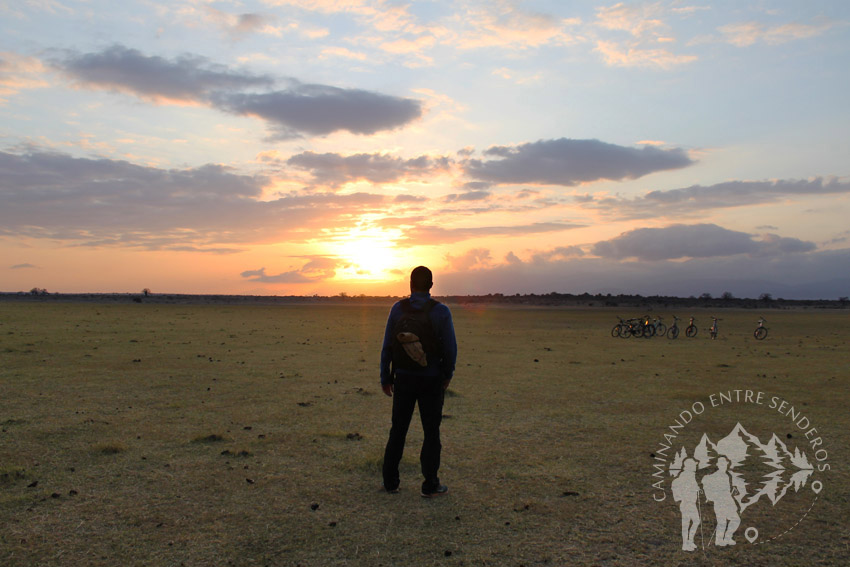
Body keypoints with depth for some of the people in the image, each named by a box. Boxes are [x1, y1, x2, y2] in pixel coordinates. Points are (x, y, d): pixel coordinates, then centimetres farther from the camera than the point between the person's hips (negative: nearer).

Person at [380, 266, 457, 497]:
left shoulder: (398, 309, -4)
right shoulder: (441, 311, -10)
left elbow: (387, 346, -2)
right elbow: (450, 348, -8)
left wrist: (385, 378, 7)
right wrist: (447, 374, 9)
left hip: (404, 379, 2)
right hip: (431, 380, -2)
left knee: (398, 430, 13)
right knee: (431, 432, 9)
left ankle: (390, 481, 19)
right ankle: (430, 485, 12)